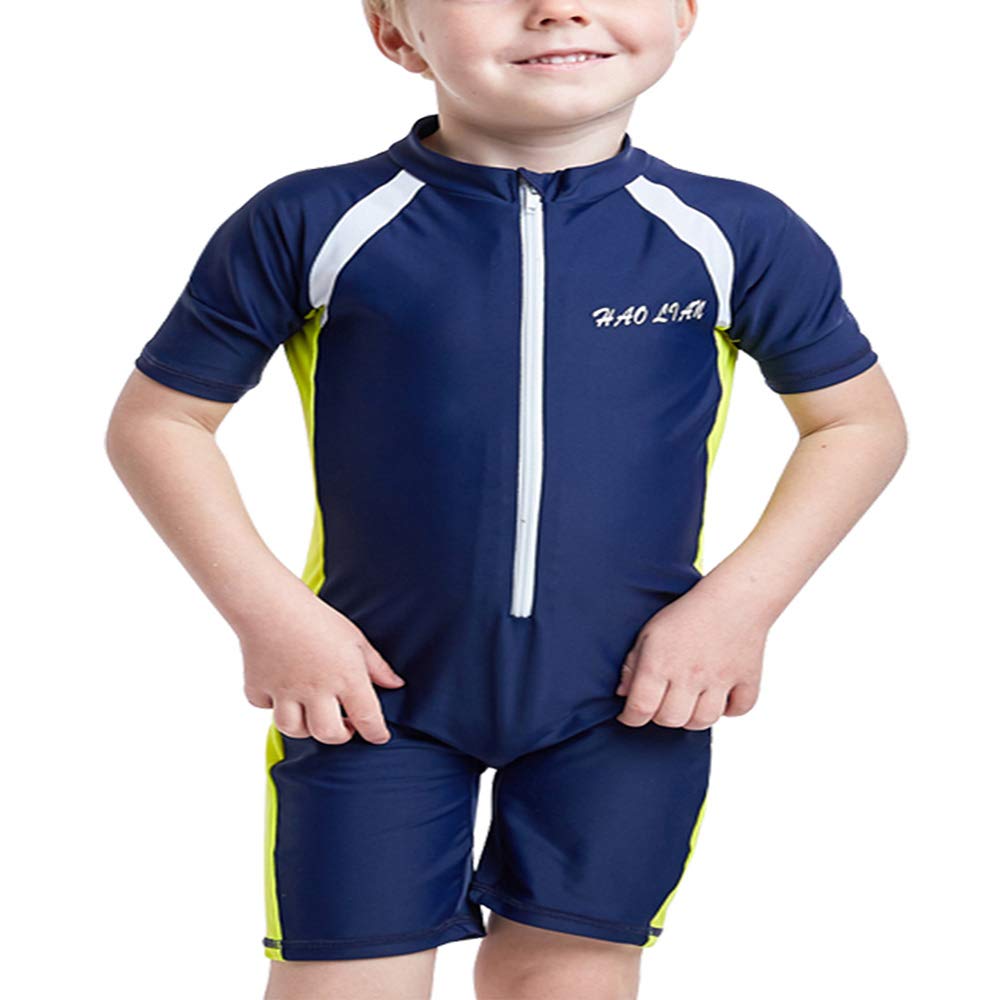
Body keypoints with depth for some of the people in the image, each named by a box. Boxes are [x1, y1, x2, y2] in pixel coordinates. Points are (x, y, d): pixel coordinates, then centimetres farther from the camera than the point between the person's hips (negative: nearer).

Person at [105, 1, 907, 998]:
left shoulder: (731, 235, -6)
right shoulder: (313, 225, -10)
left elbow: (859, 422, 6)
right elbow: (156, 420, 0)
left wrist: (739, 602, -5)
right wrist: (264, 609, -10)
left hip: (636, 692, 1)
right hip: (369, 688, -1)